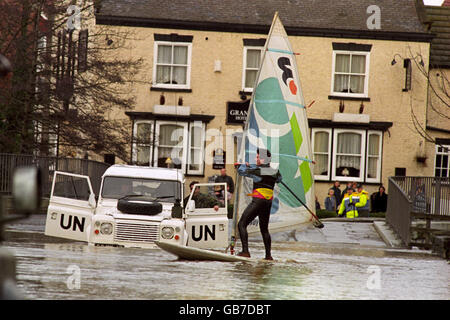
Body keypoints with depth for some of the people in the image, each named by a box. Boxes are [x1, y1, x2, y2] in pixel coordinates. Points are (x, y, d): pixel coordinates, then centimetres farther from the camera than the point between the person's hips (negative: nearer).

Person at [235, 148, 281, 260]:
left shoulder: (258, 171, -10)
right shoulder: (275, 172, 6)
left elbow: (241, 171, -2)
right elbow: (279, 178, 30)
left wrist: (245, 165, 21)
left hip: (258, 201, -7)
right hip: (268, 202, 7)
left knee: (242, 224, -3)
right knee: (264, 229, 19)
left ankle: (245, 251, -16)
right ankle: (268, 254, 13)